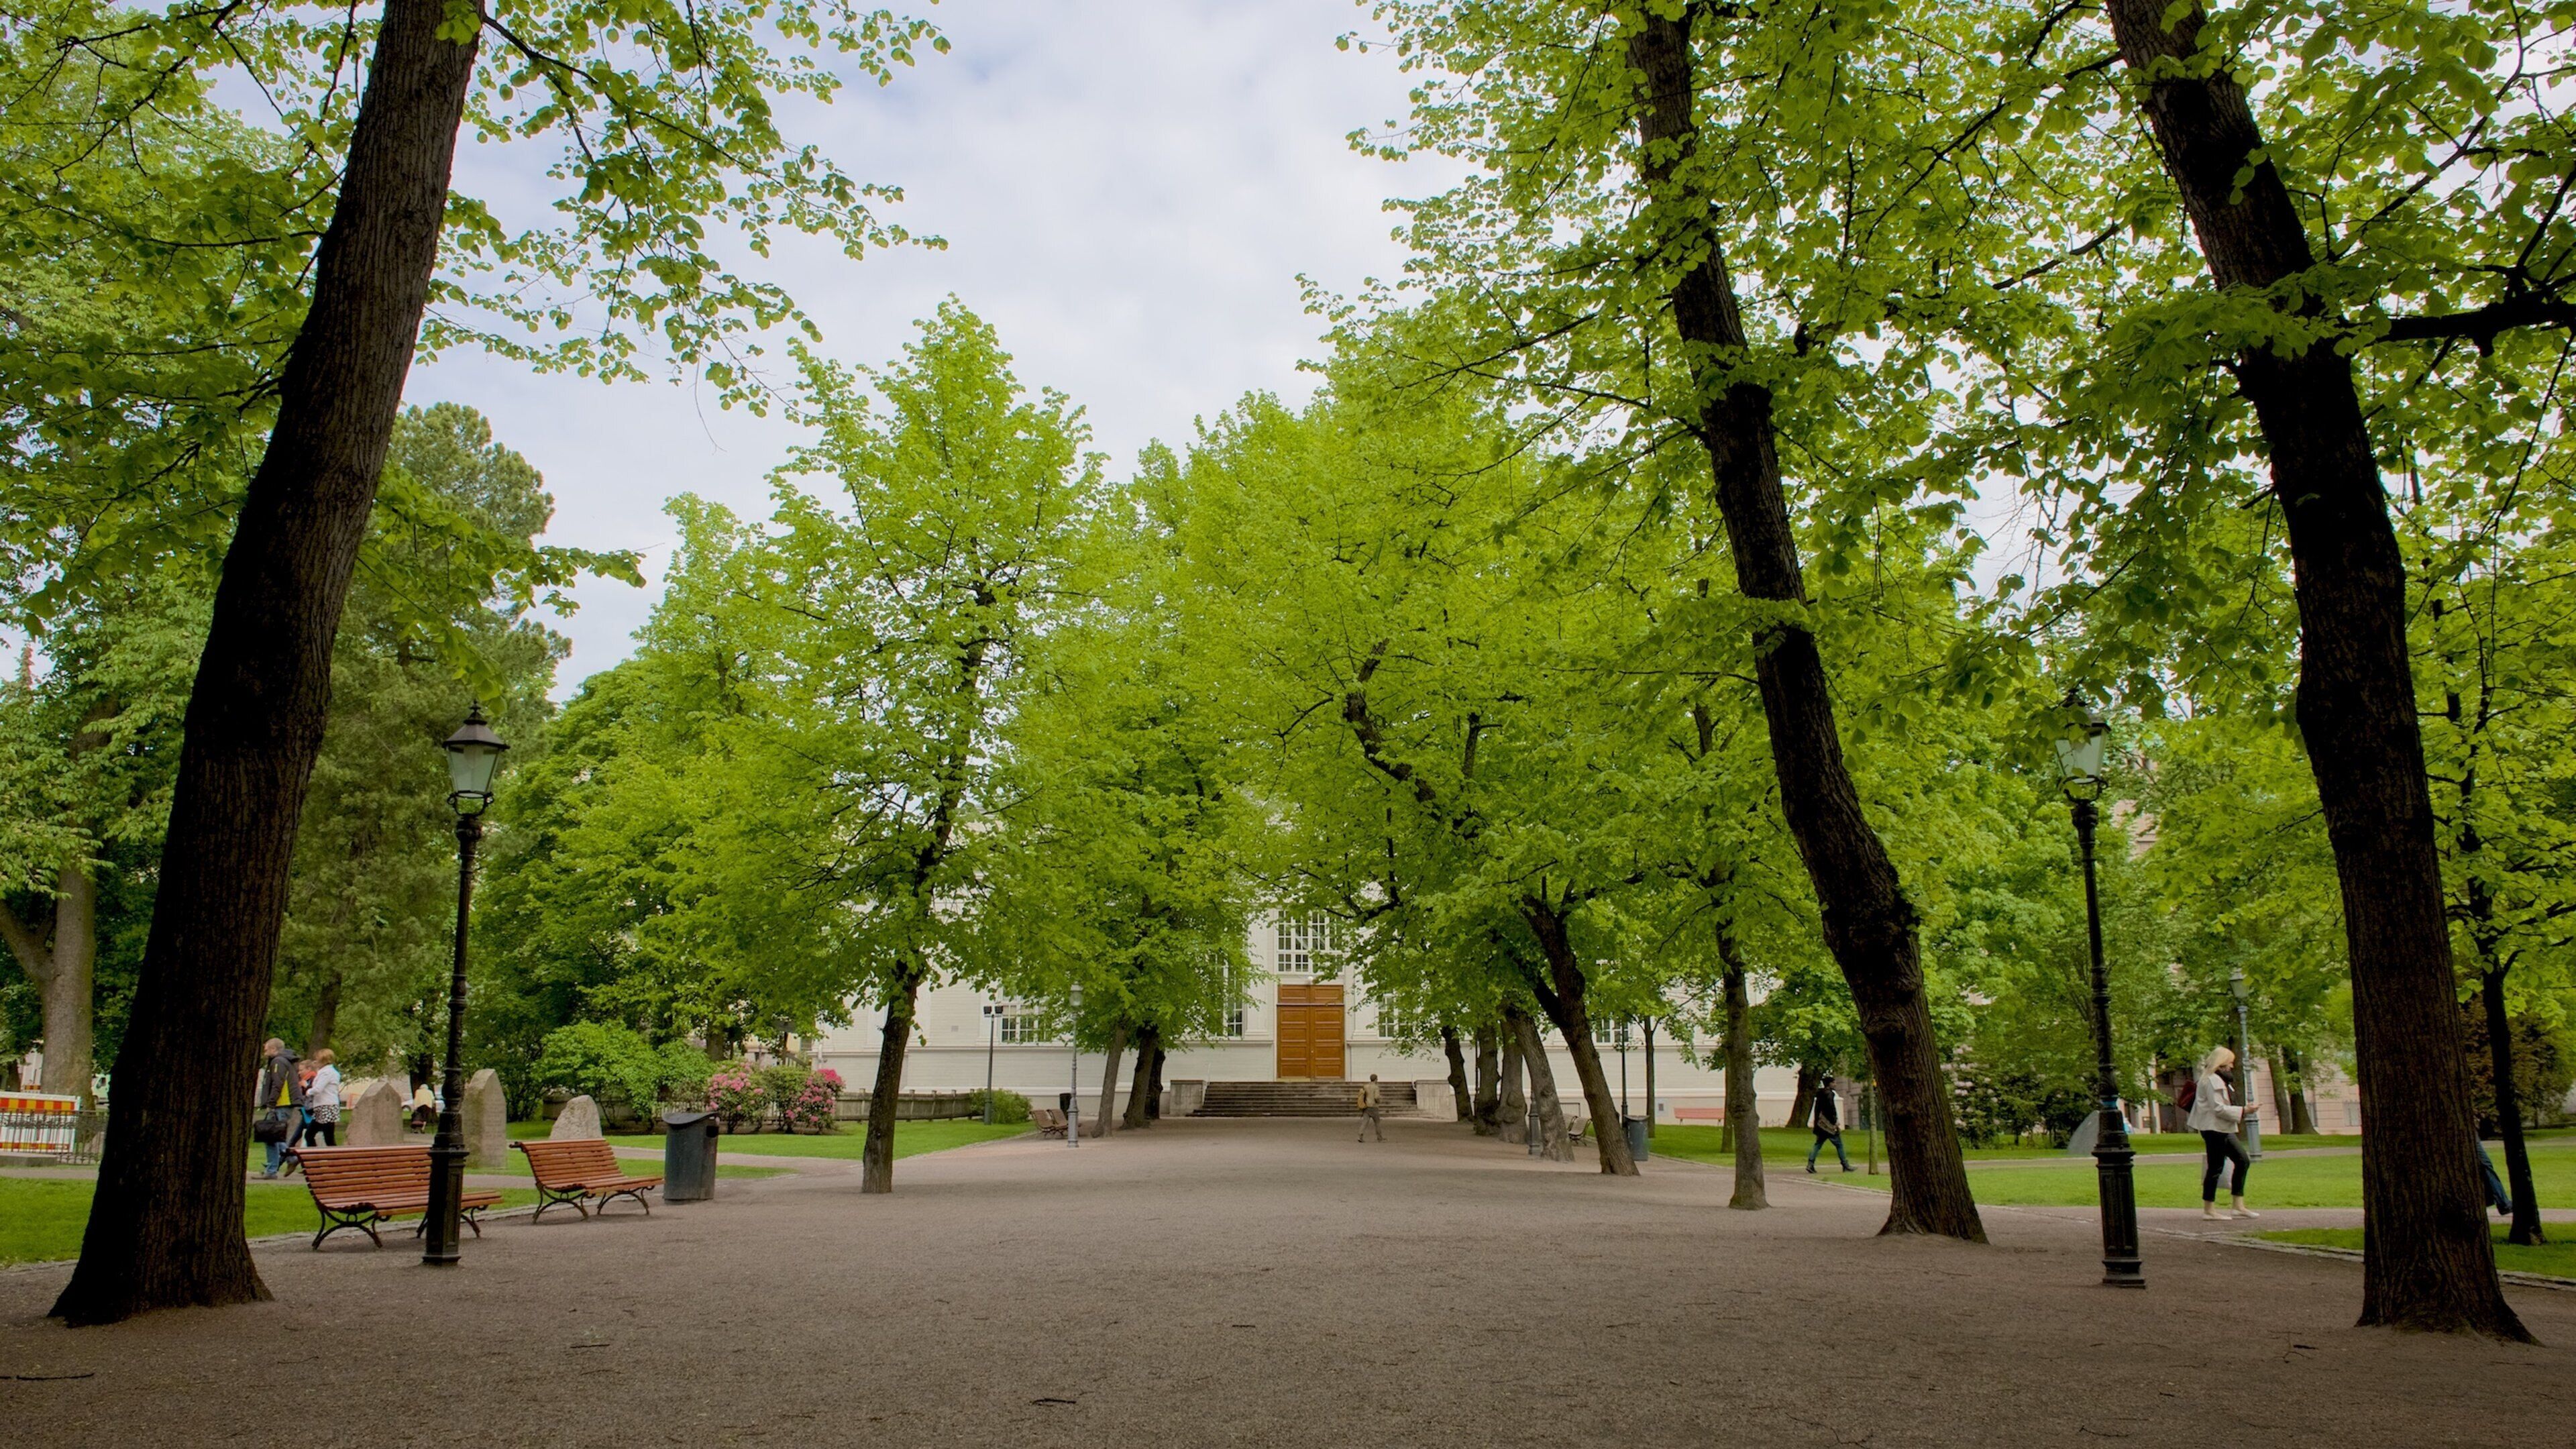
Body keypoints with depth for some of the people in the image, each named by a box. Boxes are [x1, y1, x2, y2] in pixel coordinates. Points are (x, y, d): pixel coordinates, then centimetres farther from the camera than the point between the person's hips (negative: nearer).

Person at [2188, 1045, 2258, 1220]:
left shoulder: (2220, 1080, 19)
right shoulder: (2212, 1080, -15)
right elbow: (2218, 1108, -20)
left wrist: (2243, 1111, 12)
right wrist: (2242, 1111, -17)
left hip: (2224, 1129, 11)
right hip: (2214, 1129, -11)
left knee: (2242, 1161, 7)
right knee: (2216, 1167, -6)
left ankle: (2239, 1206, 11)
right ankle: (2208, 1209, 0)